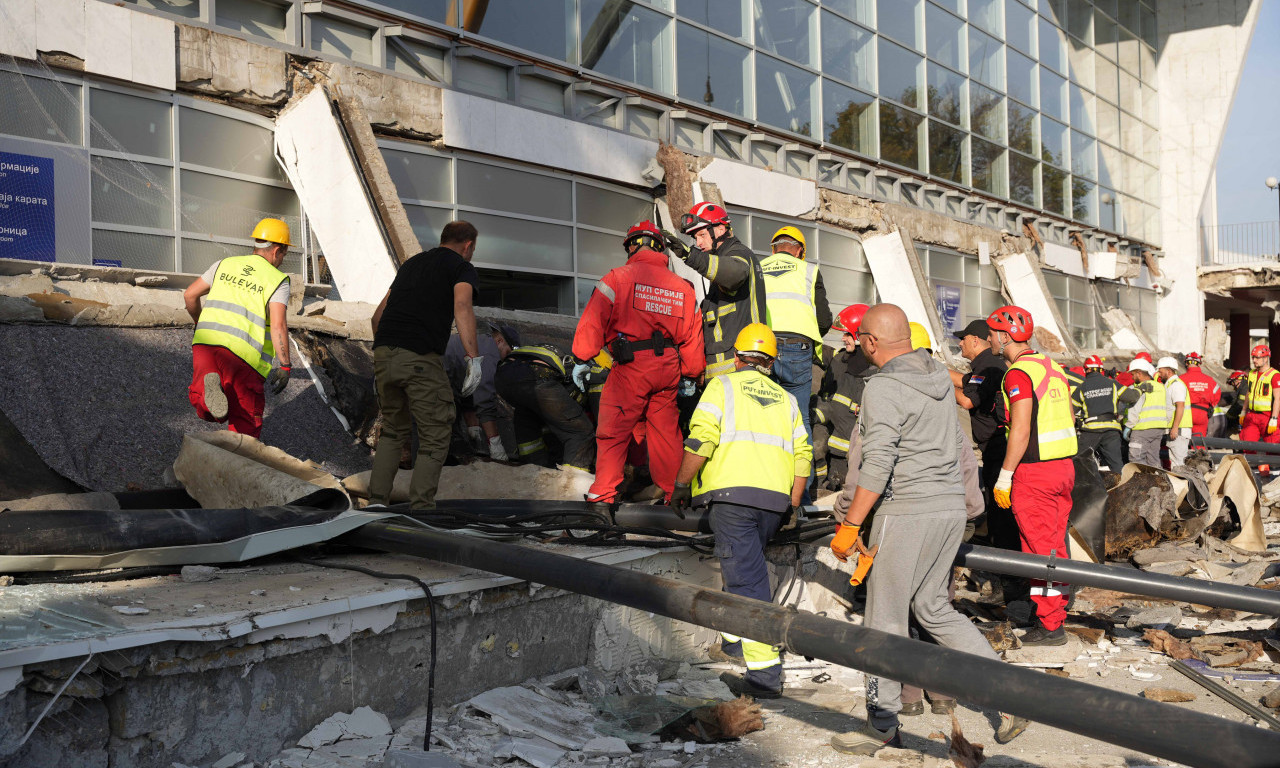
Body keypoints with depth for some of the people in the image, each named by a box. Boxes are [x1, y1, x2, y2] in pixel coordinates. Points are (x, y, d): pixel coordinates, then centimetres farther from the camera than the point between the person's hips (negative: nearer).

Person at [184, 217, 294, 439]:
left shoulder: (225, 264, 16)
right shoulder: (278, 280, 2)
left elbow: (190, 295, 19)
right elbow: (278, 325, -11)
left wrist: (199, 322, 37)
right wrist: (284, 365, -8)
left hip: (206, 341, 4)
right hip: (243, 354, -3)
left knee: (206, 412, 9)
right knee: (246, 421, 8)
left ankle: (208, 387, -23)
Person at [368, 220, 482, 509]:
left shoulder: (412, 262, 26)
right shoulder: (462, 267, 7)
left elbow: (379, 312, 28)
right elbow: (462, 306, -14)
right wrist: (473, 358, -20)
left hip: (383, 354, 6)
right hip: (421, 358, -6)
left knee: (392, 430, 22)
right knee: (435, 436, 4)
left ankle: (377, 502, 20)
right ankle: (420, 507, -1)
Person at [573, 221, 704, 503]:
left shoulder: (618, 277, -2)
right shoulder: (682, 286, 13)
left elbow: (594, 320, -7)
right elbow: (692, 335, 15)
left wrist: (582, 360, -2)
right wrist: (692, 376, 23)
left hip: (630, 367, -4)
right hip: (668, 368, 5)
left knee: (613, 431, 1)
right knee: (665, 430, 13)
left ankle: (603, 493, 0)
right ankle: (672, 490, 20)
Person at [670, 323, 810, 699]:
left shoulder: (723, 385, 7)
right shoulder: (785, 398, 21)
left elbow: (701, 440, -6)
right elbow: (802, 454, 13)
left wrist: (681, 485, 2)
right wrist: (791, 506, 18)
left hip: (733, 493, -5)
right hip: (775, 499, 6)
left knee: (746, 580, -8)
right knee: (746, 566, 25)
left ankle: (765, 672, -12)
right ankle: (733, 638, 38)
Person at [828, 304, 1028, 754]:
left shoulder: (883, 387, -15)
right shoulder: (939, 376, 10)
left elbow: (877, 466, -21)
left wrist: (849, 525, -16)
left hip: (907, 512, -8)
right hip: (952, 507, 8)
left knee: (885, 620, 3)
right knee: (933, 608, 19)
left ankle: (882, 728, 13)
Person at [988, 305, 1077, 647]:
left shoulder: (1018, 373, -15)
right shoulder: (1053, 367, 13)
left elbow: (1021, 431, -20)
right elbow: (1070, 419, 17)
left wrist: (1004, 477, -15)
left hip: (1033, 472, -9)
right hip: (1064, 466, 9)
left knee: (1039, 550, -2)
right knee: (1056, 545, 15)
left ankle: (1049, 626, 4)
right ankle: (1056, 615, 23)